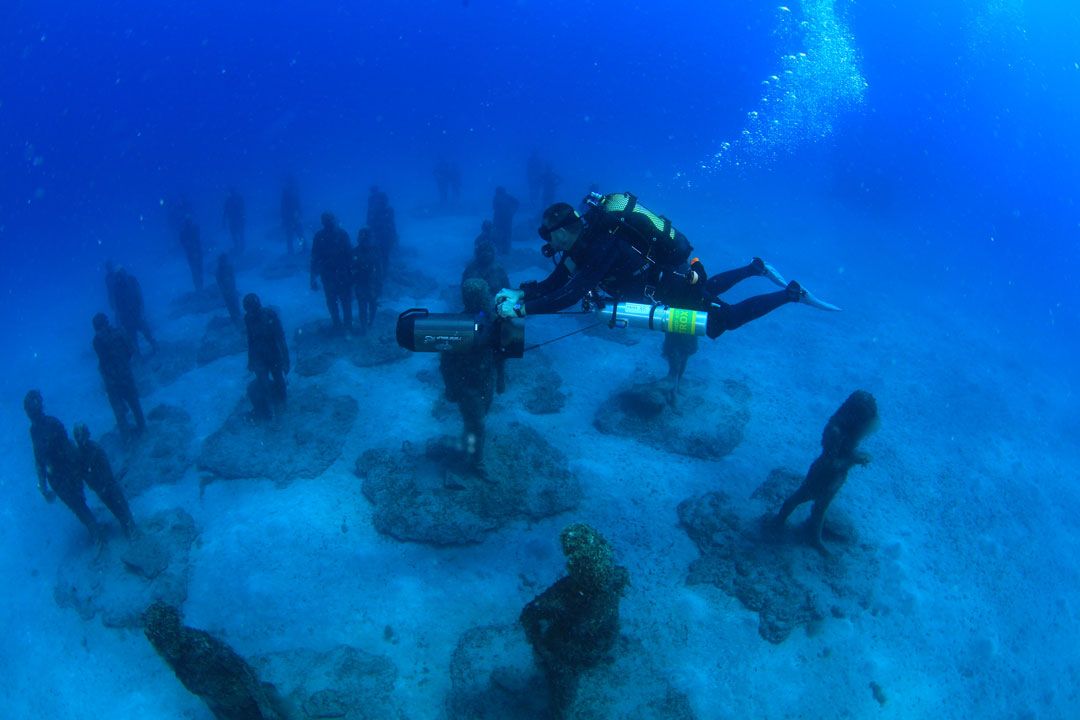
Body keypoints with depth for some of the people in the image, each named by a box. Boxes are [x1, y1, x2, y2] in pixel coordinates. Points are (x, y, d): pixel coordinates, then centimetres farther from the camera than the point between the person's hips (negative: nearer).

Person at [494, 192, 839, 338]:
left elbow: (569, 295, -43)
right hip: (666, 273, 9)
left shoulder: (601, 247, -34)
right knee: (709, 290, 34)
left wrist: (522, 308, -42)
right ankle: (756, 268, 43)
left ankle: (792, 294, 12)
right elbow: (552, 283, -2)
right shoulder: (584, 240, -7)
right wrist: (518, 293, -17)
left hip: (676, 281, -9)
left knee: (726, 319, 3)